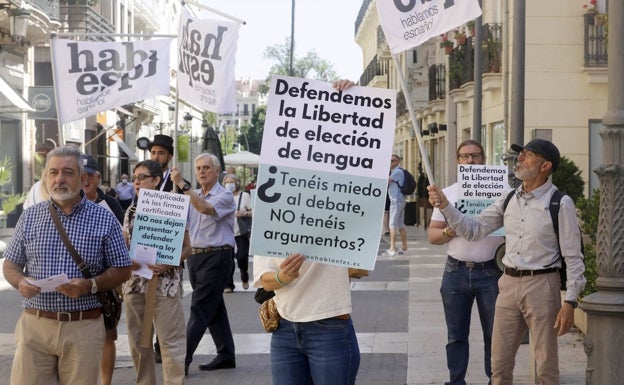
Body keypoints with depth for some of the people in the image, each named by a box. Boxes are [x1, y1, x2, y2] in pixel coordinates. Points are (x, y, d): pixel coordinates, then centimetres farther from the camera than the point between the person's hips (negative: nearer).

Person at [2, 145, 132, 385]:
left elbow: (122, 270, 4)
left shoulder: (104, 219, 2)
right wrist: (20, 282, -9)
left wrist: (90, 285, -14)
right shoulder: (30, 217, 8)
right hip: (34, 323, 1)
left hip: (84, 327, -1)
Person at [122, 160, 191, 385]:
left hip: (165, 284, -5)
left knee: (171, 342, -4)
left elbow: (187, 247, -3)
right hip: (135, 283, 5)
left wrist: (167, 264, -19)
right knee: (138, 342, 11)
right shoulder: (131, 211, 11)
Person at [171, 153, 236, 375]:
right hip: (195, 255, 7)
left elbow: (205, 208, -28)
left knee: (200, 309, -8)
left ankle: (183, 359, -9)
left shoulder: (224, 196, -8)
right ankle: (226, 355, 20)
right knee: (214, 307, 12)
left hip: (216, 257, -7)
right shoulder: (193, 196, 13)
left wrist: (182, 185, -29)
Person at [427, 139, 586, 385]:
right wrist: (445, 206, -2)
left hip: (541, 284, -5)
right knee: (500, 364, 12)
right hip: (509, 283, 6)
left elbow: (573, 257, -9)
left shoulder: (560, 203, -10)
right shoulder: (509, 199, 8)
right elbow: (474, 230, 10)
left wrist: (570, 302, -14)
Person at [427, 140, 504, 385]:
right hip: (456, 271, 2)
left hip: (490, 272, -2)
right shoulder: (448, 194, 9)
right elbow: (432, 235, 9)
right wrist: (449, 232, -12)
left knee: (494, 334, 4)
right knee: (456, 335, 9)